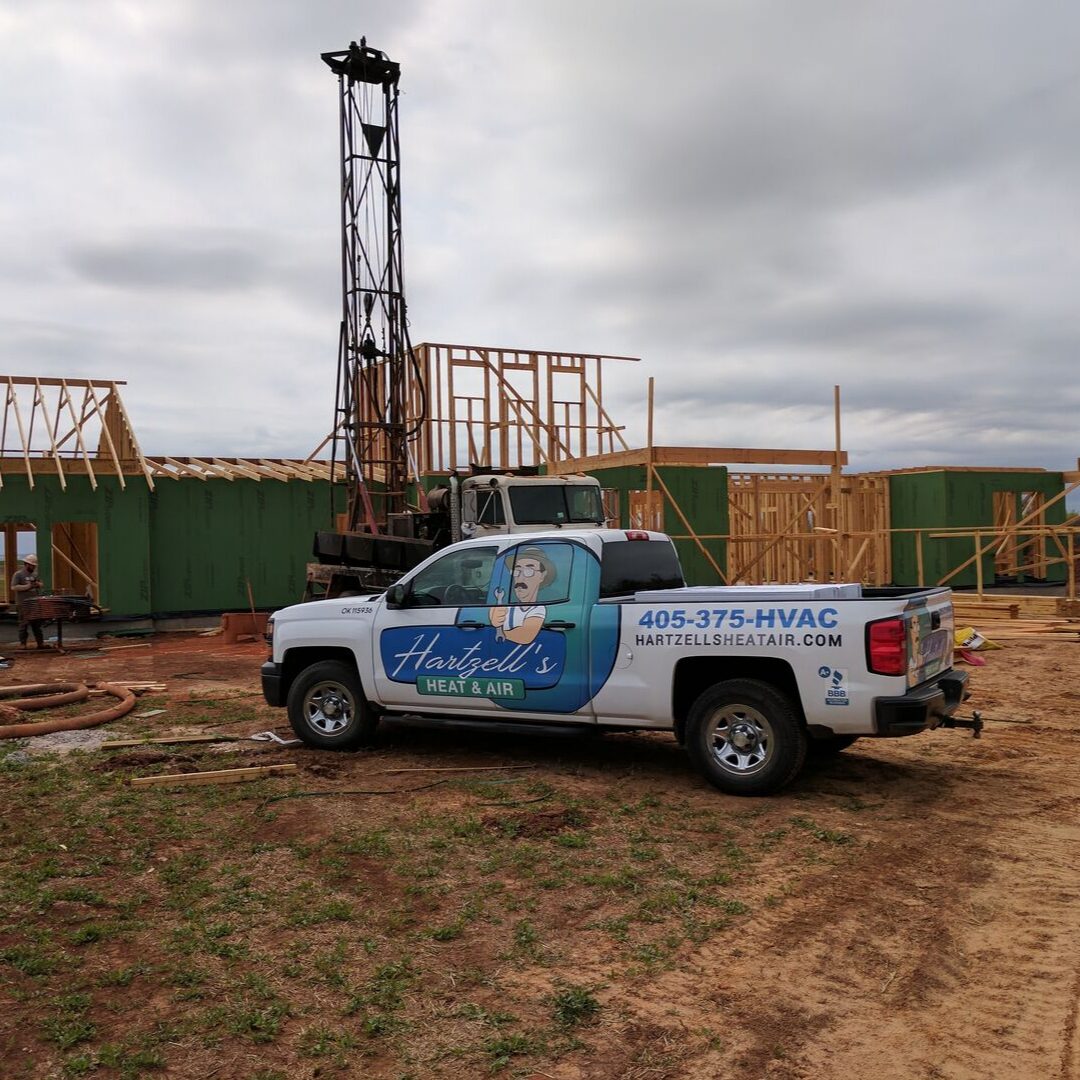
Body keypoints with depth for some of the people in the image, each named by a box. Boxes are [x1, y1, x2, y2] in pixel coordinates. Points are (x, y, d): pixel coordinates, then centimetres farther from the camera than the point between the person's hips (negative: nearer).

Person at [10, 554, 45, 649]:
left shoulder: (35, 574, 15)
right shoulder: (18, 574, -6)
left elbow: (41, 584, 23)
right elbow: (13, 587, -16)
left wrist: (38, 584, -1)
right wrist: (27, 586, -20)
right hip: (23, 605, -7)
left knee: (37, 624, 10)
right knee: (24, 625, -3)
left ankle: (40, 643, 14)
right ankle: (23, 644, 3)